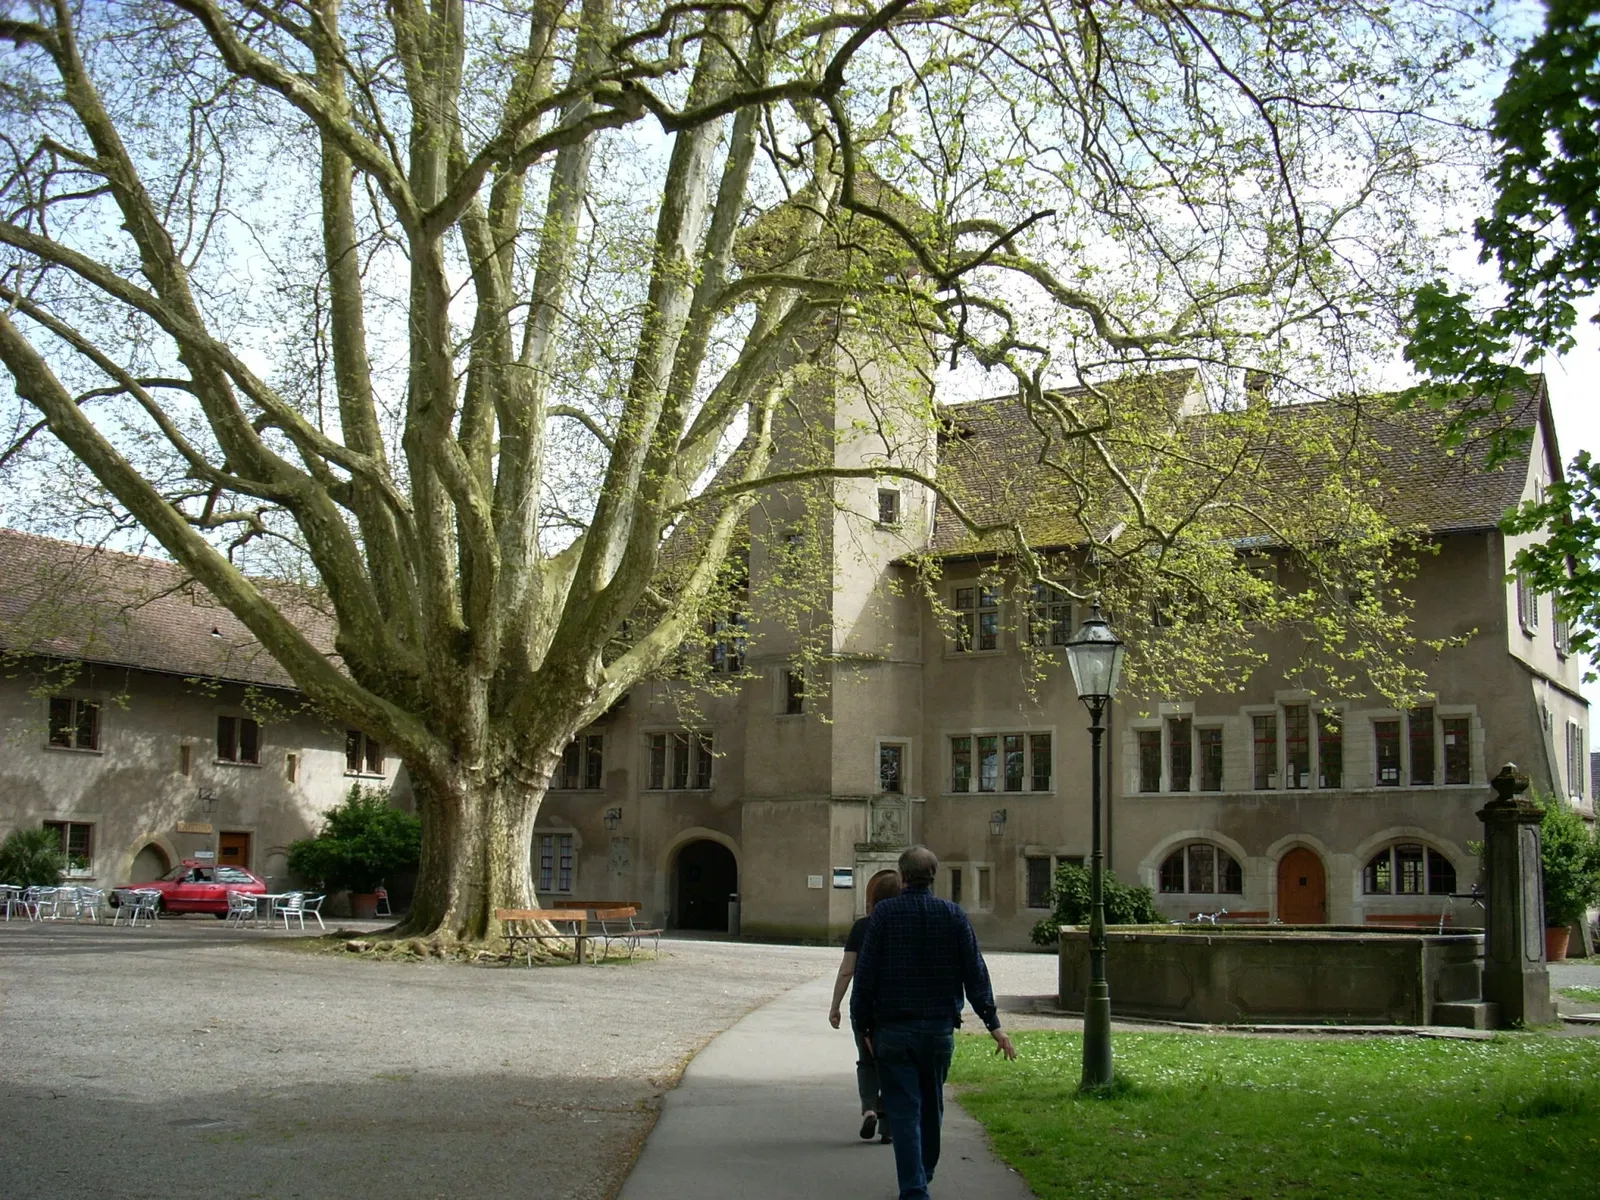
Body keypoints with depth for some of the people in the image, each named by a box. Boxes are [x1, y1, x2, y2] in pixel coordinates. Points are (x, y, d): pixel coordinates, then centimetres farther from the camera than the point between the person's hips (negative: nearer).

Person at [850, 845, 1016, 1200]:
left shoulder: (884, 913, -6)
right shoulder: (954, 915, 0)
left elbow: (865, 974, -7)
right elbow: (975, 974, 0)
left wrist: (863, 1024, 1)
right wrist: (994, 1025, 3)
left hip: (893, 1028, -3)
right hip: (940, 1027, 3)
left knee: (904, 1111, 1)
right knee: (932, 1107, 20)